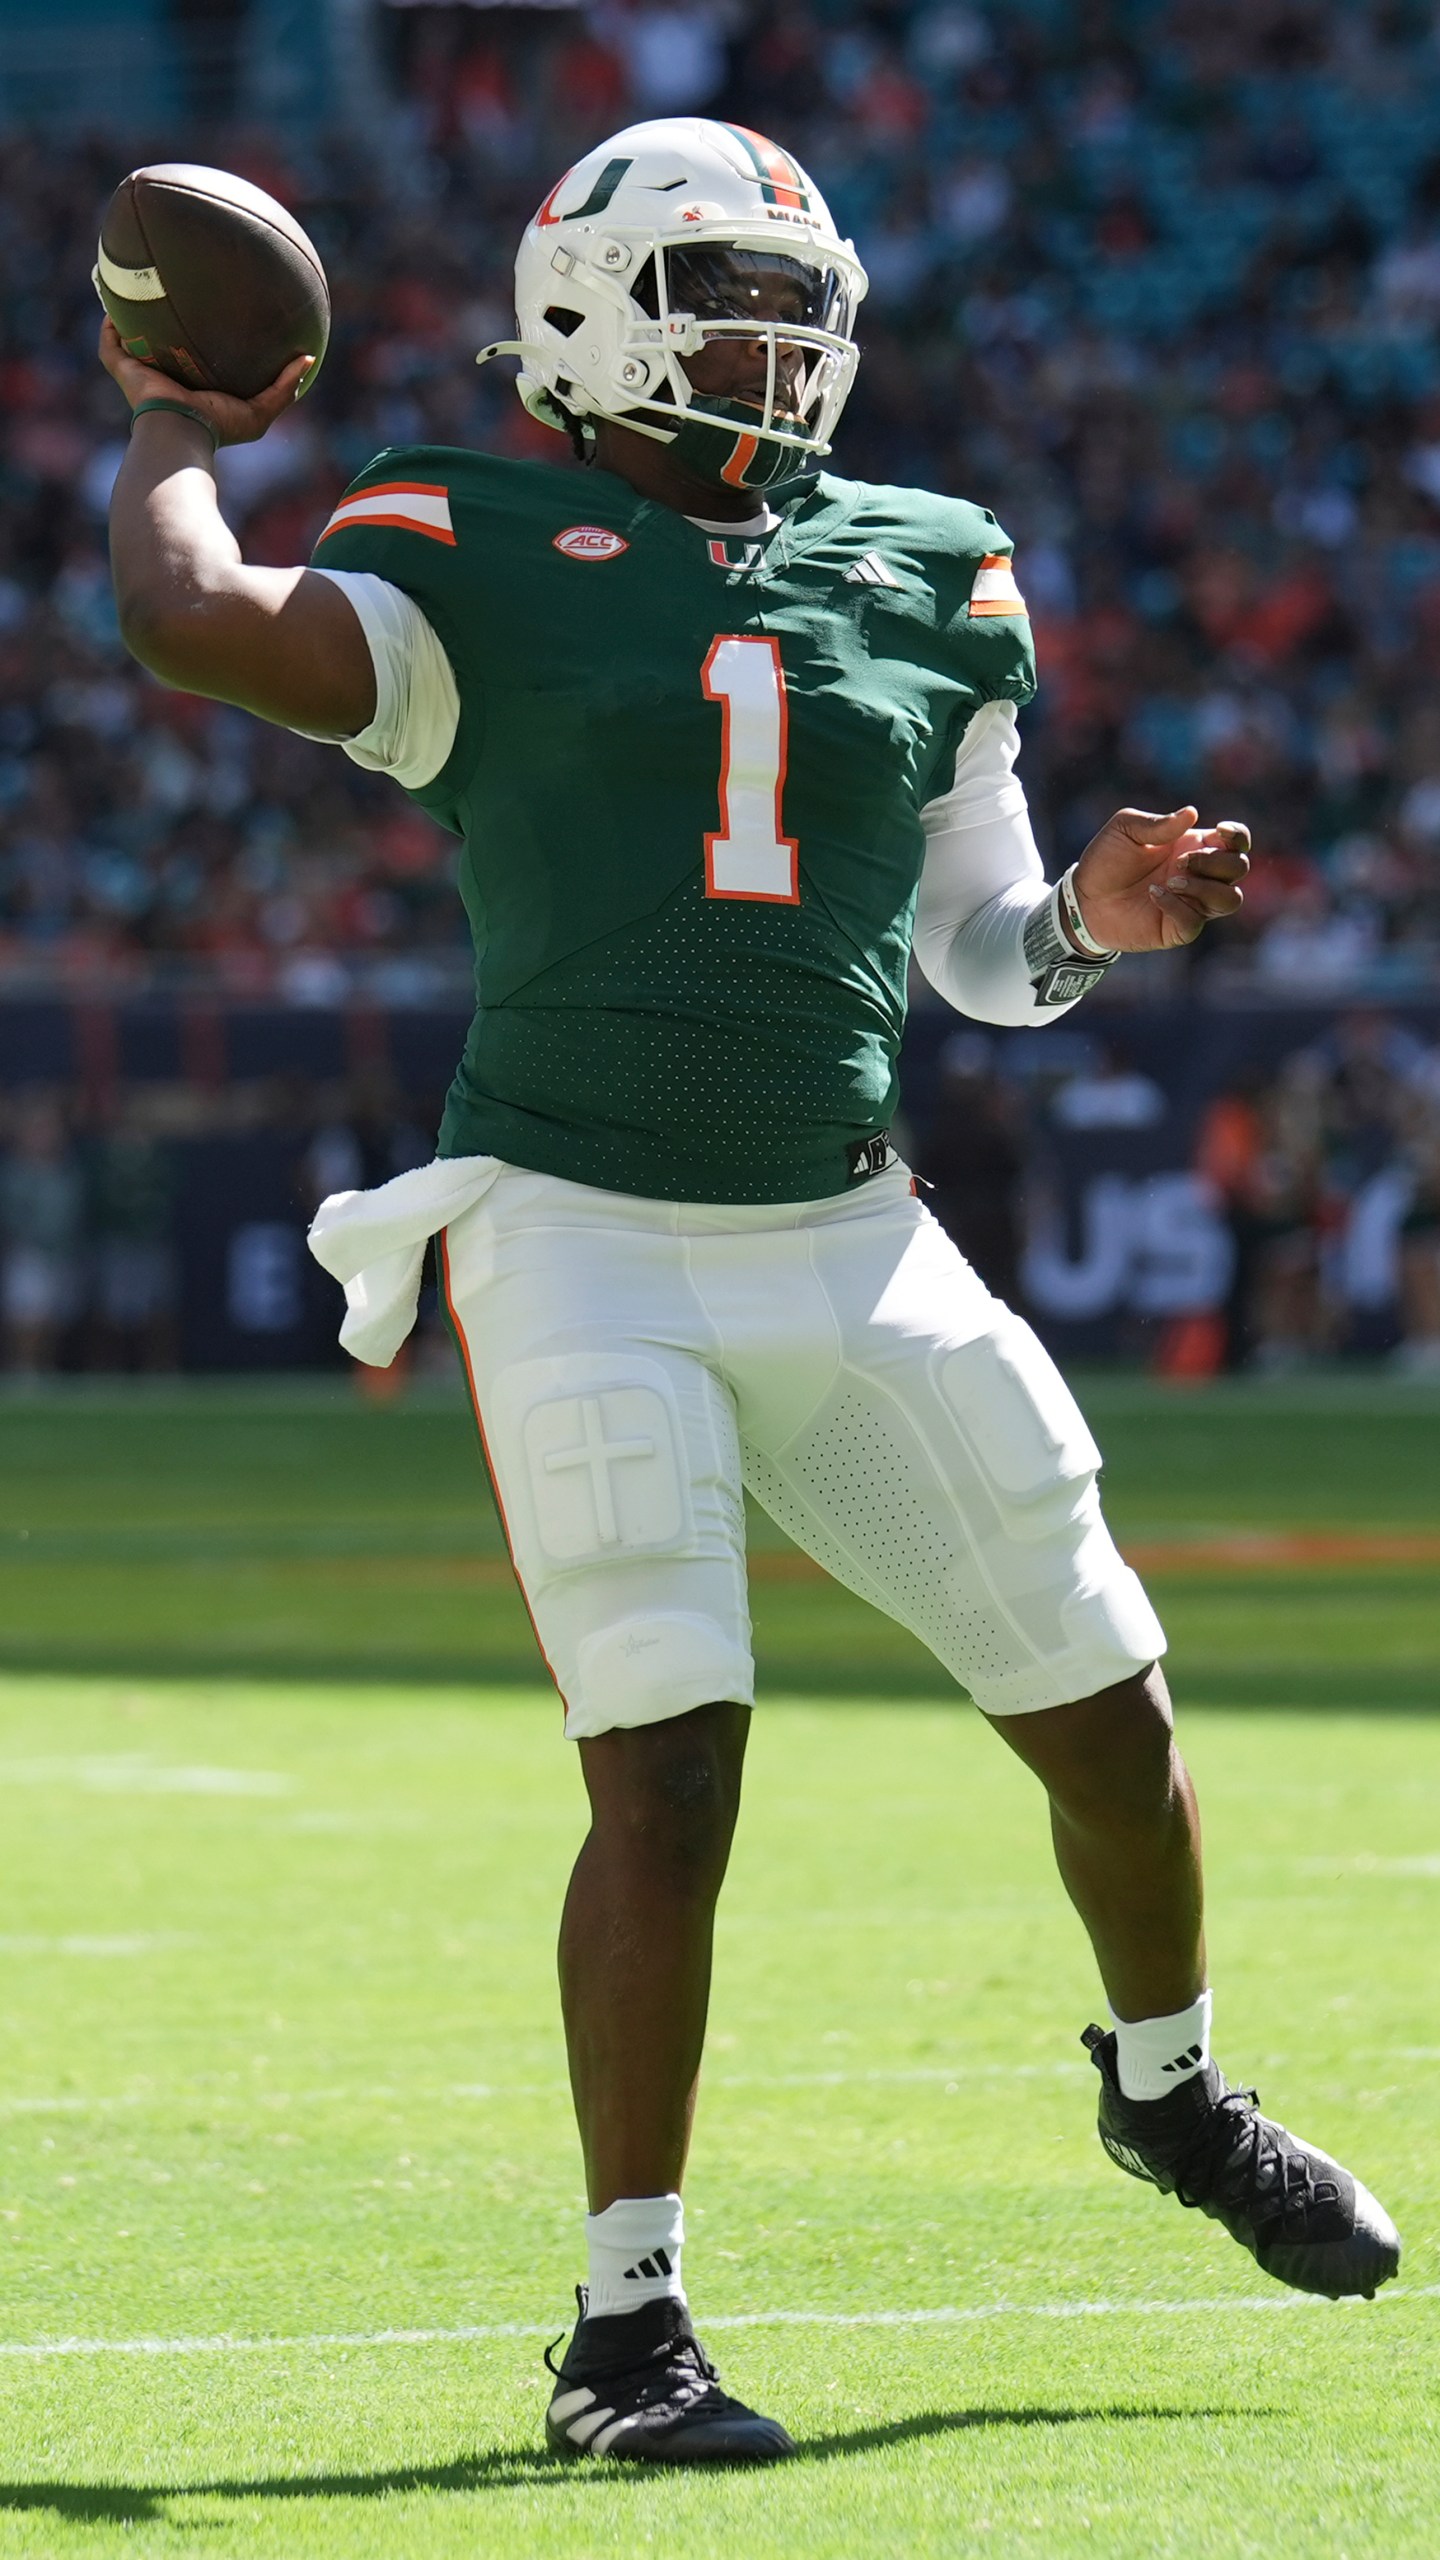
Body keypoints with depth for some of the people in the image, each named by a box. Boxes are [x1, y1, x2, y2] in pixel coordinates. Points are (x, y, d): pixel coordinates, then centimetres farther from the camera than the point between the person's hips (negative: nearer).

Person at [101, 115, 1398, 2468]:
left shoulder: (931, 583, 12)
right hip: (583, 1239, -5)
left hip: (851, 1249, 5)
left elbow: (983, 947, 18)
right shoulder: (481, 565, -3)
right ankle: (627, 2325, -5)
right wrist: (173, 425, -2)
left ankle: (1173, 2091, 40)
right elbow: (195, 628, -20)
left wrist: (1097, 917, -3)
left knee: (1109, 1714, 10)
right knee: (670, 1769, -15)